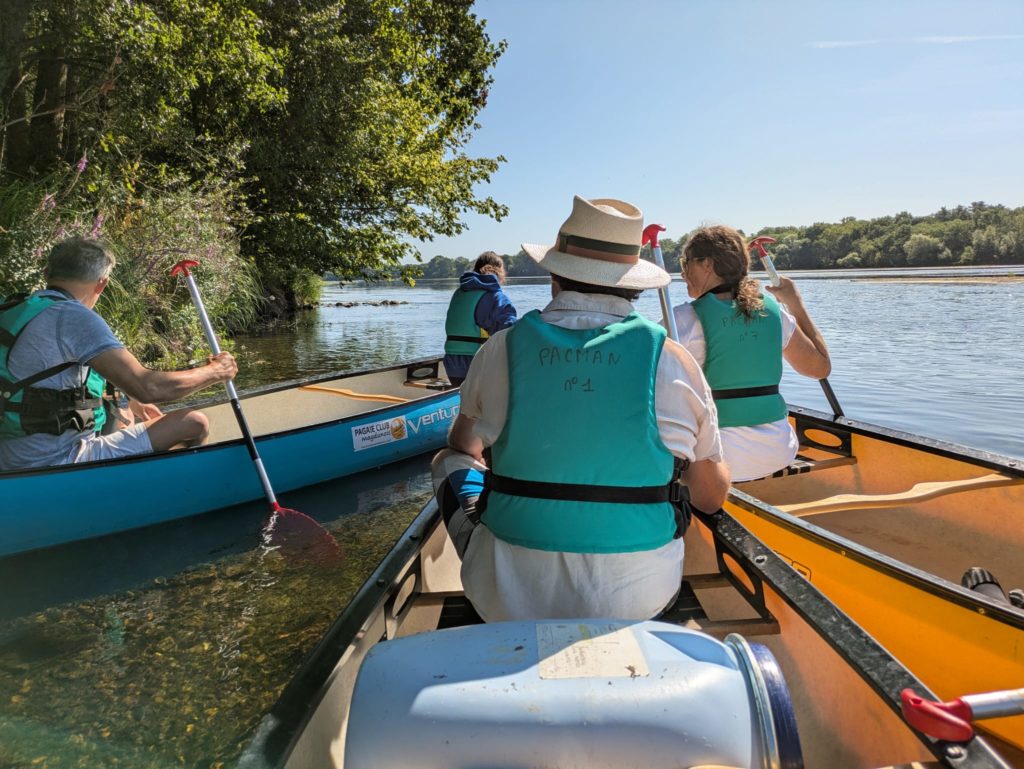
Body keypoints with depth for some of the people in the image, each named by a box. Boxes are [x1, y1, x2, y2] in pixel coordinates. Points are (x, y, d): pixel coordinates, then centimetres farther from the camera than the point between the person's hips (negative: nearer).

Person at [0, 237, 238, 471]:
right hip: (56, 464, -10)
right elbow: (147, 387, -23)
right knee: (194, 423, -8)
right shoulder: (73, 317, -17)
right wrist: (215, 371, -8)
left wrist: (128, 403, 31)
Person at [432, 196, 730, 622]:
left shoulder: (503, 349, -8)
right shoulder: (672, 361, -9)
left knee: (451, 463, 24)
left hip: (509, 600, -1)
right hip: (637, 601, 2)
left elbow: (464, 447, 11)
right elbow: (712, 497, 1)